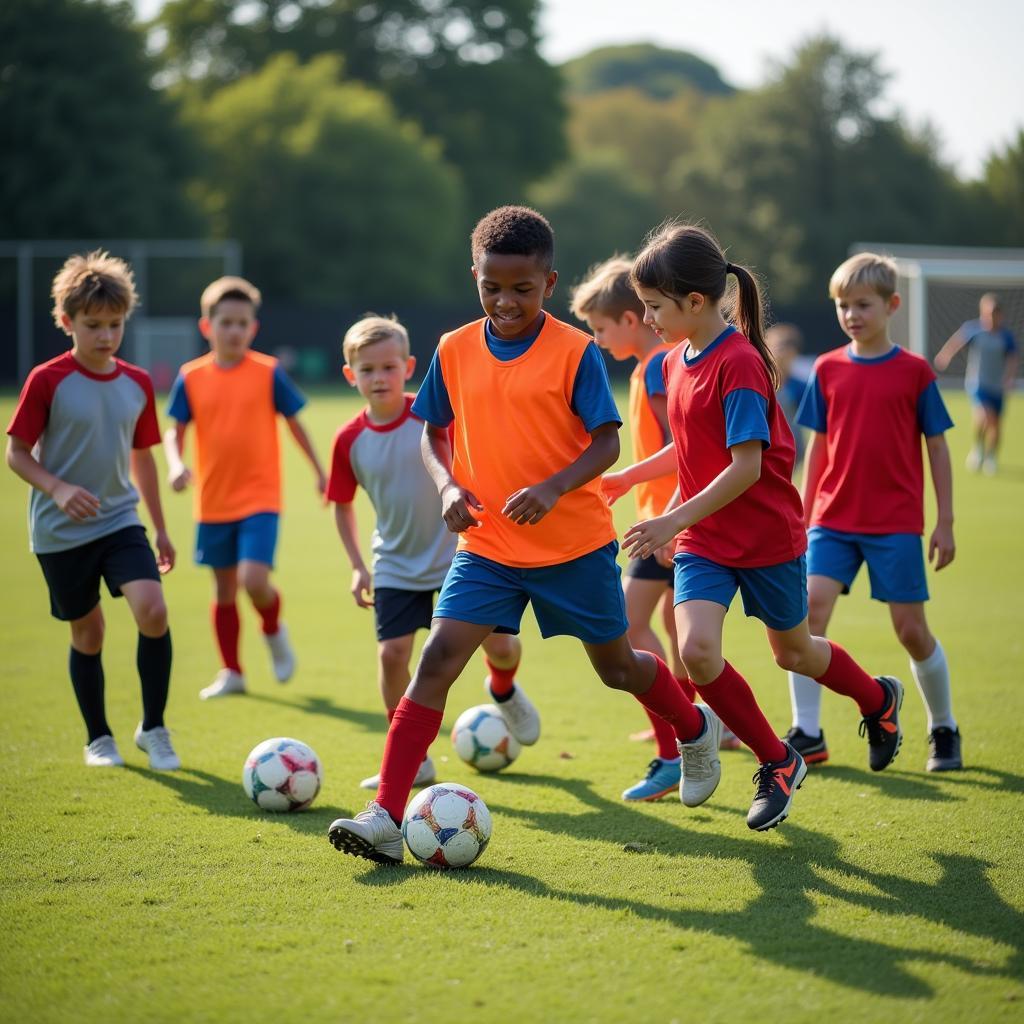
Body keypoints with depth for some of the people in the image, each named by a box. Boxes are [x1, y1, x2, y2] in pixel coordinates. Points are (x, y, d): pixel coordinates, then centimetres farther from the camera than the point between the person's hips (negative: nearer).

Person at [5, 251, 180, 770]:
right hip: (60, 532, -3)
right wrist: (58, 489, -24)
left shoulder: (137, 383, 3)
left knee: (152, 610, -17)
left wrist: (161, 529, 17)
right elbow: (17, 452, -7)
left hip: (120, 519, 3)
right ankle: (98, 738, 27)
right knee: (87, 632, 7)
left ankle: (153, 728, -1)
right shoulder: (47, 381, -11)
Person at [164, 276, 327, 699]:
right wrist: (176, 464, -17)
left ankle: (274, 631, 13)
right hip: (213, 502, 3)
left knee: (254, 580, -19)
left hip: (259, 499, -3)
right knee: (224, 589, 11)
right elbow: (174, 430, 3)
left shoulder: (268, 373, -5)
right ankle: (231, 672, 24)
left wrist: (319, 472, 10)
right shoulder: (191, 378, 0)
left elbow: (294, 423, 5)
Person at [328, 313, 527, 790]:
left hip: (458, 554, -1)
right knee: (392, 652, -11)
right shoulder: (350, 440, -7)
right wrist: (357, 566, 3)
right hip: (397, 566, 2)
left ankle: (504, 690, 36)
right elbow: (343, 505, 8)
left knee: (501, 646, -3)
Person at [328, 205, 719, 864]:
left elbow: (606, 442, -11)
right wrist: (448, 483, -8)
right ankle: (388, 816, -16)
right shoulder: (455, 351, 1)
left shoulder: (575, 352, -11)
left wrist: (553, 488, -28)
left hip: (576, 542, -3)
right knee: (438, 658, -13)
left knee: (616, 665, 14)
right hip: (487, 544, 3)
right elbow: (435, 431, 12)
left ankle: (697, 731, 46)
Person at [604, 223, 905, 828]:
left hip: (767, 534, -6)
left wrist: (674, 521, -29)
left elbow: (746, 466, -26)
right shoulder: (677, 362, 4)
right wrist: (630, 477, 10)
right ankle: (777, 764, 3)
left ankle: (880, 700, 47)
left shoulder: (739, 364, -22)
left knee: (794, 652, 14)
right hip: (702, 538, 6)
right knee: (696, 649, -15)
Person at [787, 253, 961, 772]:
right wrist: (803, 518, 10)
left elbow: (937, 447, 2)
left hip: (896, 524, -2)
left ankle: (944, 730, 22)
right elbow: (818, 447, 11)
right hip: (834, 519, 2)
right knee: (808, 610, -15)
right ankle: (806, 734, -7)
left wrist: (945, 522, 0)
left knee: (911, 629, 1)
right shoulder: (827, 370, 5)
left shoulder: (914, 372, -2)